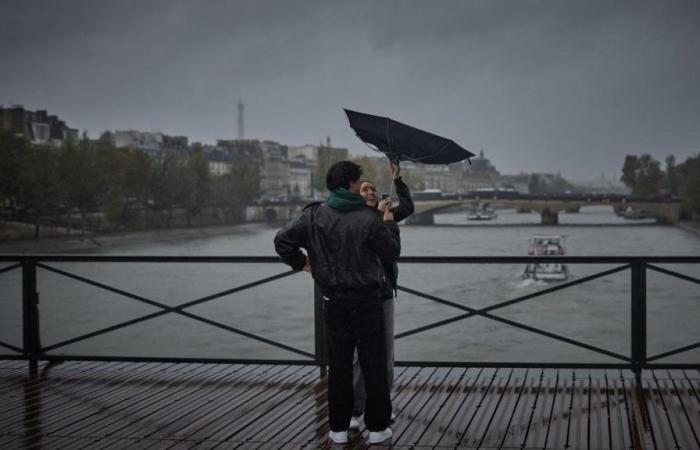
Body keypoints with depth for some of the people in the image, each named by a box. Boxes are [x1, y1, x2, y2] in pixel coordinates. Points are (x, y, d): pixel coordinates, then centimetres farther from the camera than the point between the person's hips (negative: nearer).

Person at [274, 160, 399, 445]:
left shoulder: (314, 215, -3)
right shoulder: (370, 219, -11)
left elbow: (282, 240, -3)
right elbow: (391, 254, -3)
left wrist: (302, 263, 10)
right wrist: (389, 223, 11)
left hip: (334, 302, 3)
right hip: (367, 301, -3)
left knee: (339, 365, 10)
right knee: (373, 365, 7)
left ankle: (338, 428, 15)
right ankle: (377, 427, 13)